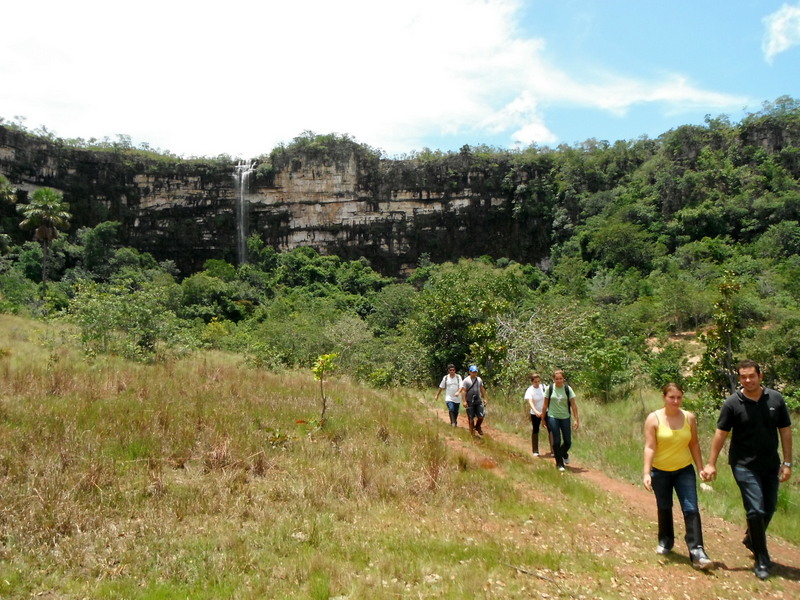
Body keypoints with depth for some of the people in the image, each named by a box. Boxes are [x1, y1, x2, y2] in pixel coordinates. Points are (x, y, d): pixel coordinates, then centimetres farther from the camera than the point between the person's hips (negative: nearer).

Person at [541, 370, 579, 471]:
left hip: (565, 418, 1)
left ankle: (564, 454, 37)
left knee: (568, 442, 4)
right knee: (556, 442, -2)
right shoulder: (550, 388, -4)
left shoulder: (567, 389, -4)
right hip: (553, 417, -1)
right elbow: (545, 404, 2)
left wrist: (577, 420, -7)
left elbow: (573, 405, -3)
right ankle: (559, 464, 13)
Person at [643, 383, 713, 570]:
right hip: (661, 472, -1)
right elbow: (649, 447, -16)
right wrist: (646, 473, -22)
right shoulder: (653, 419, -12)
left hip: (685, 470, 1)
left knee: (691, 509, -10)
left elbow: (694, 445, 5)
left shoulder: (689, 418, -4)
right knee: (664, 508, 15)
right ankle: (665, 542, 36)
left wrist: (701, 468, 4)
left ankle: (697, 553, -10)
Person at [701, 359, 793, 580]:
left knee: (769, 508, 14)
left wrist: (787, 463, 2)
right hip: (745, 466, -4)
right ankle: (761, 560, 7)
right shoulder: (733, 403, -10)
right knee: (756, 510, -8)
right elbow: (721, 434, -6)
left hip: (770, 465, 4)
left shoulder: (776, 399, -2)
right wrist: (711, 463, -7)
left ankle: (751, 539, 41)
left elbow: (785, 431, 4)